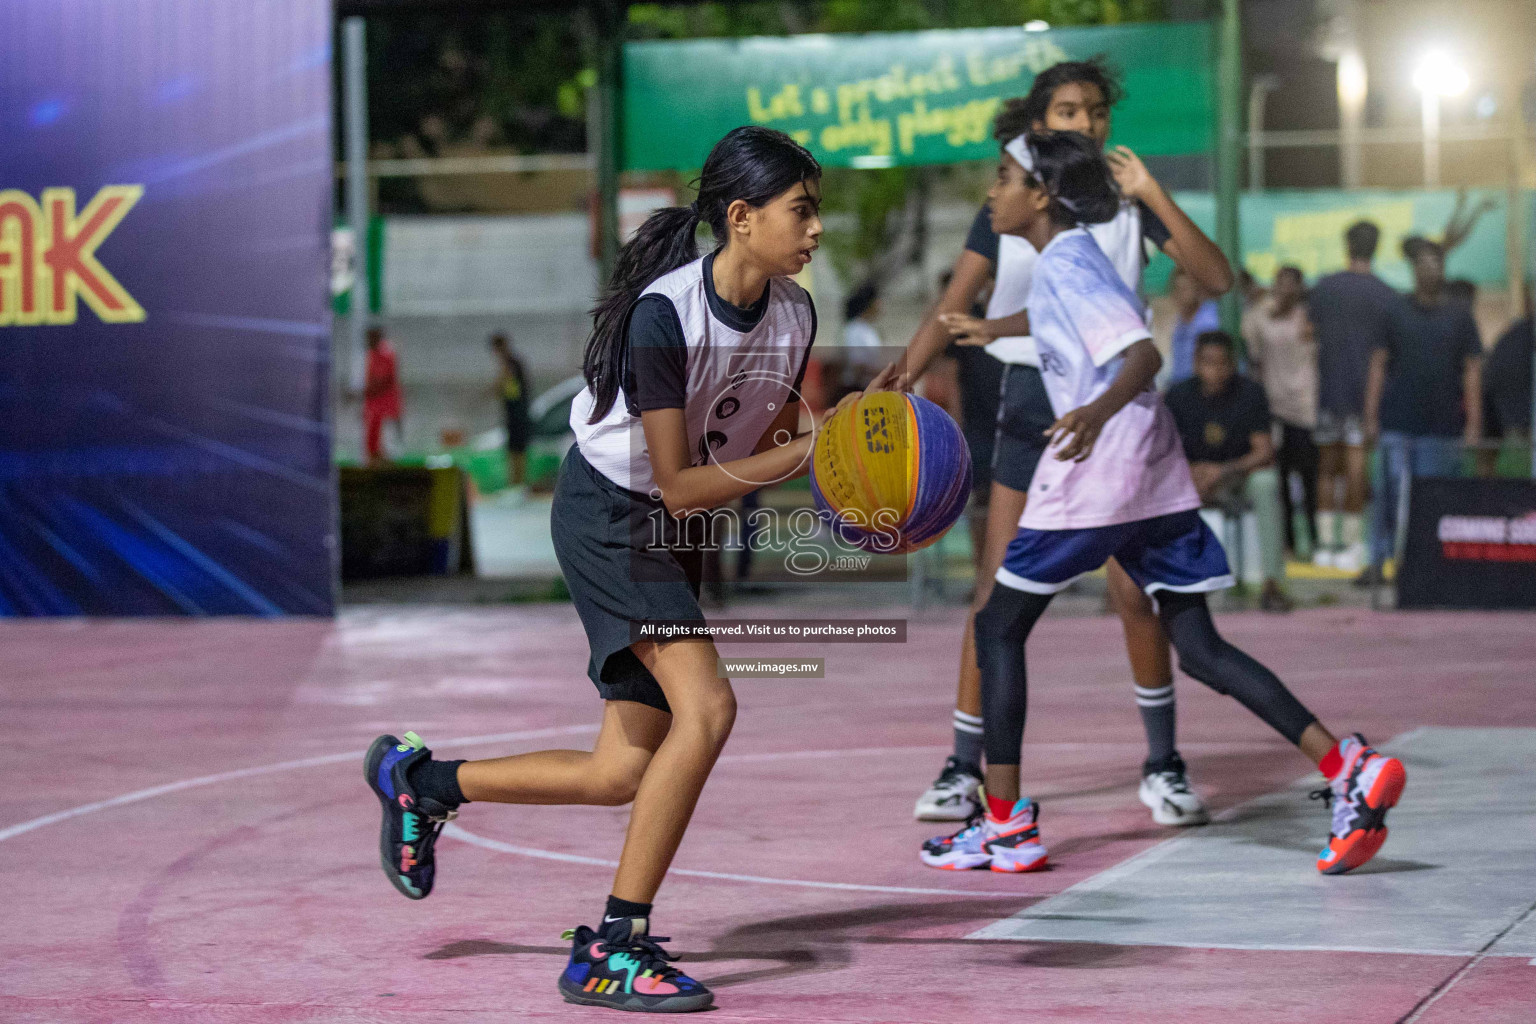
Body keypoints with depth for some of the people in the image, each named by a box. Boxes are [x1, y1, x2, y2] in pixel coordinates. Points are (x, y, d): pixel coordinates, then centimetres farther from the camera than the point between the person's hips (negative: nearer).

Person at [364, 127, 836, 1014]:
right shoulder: (664, 314, -25)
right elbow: (678, 485, -23)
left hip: (676, 538, 8)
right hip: (609, 515, -8)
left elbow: (775, 439, 7)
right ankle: (613, 949, -19)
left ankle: (419, 779, 30)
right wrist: (802, 454, -29)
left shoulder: (794, 314, -4)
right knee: (706, 707, -26)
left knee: (623, 775, 6)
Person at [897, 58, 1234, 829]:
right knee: (998, 591, -3)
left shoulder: (1129, 204, 2)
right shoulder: (1005, 210, 5)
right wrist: (896, 383, -12)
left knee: (1133, 591, -4)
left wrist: (1152, 194, -15)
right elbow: (950, 311, 2)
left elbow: (1216, 278, -8)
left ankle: (1162, 765, 9)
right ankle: (964, 769, 4)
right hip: (1030, 403, 1)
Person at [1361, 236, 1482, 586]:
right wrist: (1371, 416, -2)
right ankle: (1378, 560, -2)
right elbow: (1378, 364, 4)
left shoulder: (1459, 315, 8)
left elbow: (1472, 370, 7)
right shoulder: (1395, 312, 5)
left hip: (1442, 425, 1)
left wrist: (1473, 423, 0)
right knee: (1390, 491, -6)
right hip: (1398, 422, -1)